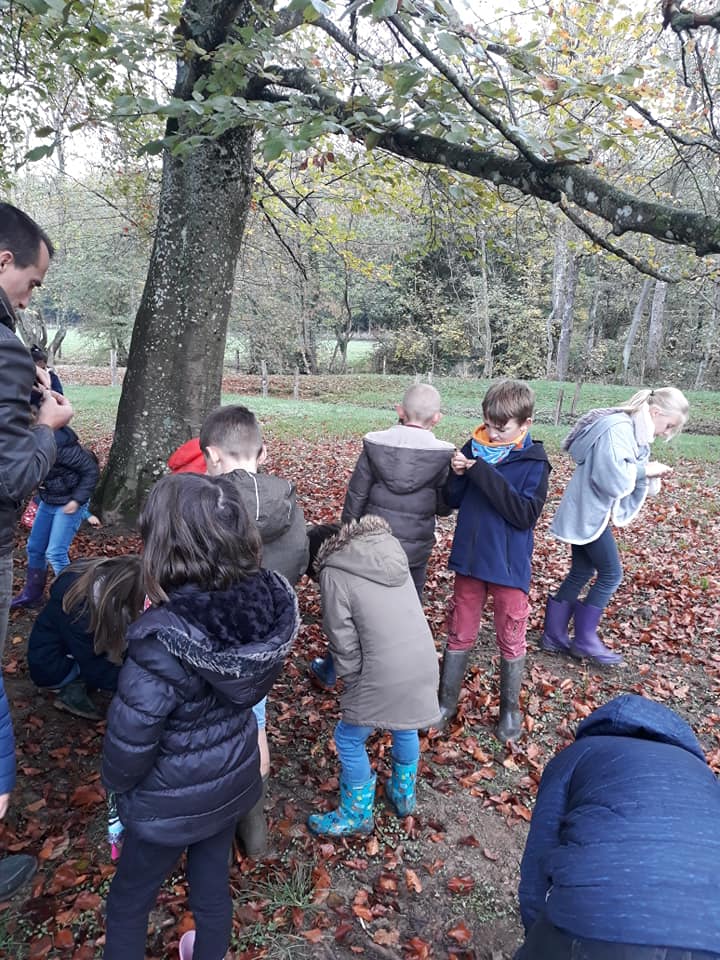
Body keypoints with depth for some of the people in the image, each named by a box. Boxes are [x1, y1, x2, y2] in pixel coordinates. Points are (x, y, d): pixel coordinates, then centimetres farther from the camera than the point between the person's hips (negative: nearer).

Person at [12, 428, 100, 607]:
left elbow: (91, 470, -20)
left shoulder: (59, 444, -28)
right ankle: (31, 594, 30)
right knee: (34, 548, 14)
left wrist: (77, 500, -21)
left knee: (55, 553, -9)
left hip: (69, 503, -8)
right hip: (48, 501, 8)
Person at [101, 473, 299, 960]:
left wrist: (116, 782, -2)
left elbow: (130, 737, -23)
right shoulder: (267, 602, -21)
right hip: (234, 778, 5)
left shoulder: (164, 642, -37)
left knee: (128, 903, 24)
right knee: (214, 883, 30)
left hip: (173, 801, -5)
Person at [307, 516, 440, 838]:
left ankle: (357, 815, 33)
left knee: (349, 740, 16)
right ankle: (404, 795, 50)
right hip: (424, 663, 7)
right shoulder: (391, 555, 12)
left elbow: (344, 642, -8)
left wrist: (352, 683, 8)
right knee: (404, 727, 31)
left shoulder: (334, 573, -6)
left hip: (386, 674, -7)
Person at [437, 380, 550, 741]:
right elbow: (453, 501, 3)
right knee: (459, 635, 15)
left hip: (509, 567, -3)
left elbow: (526, 514, -22)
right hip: (469, 560, 3)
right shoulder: (474, 449, -2)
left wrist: (485, 475, -27)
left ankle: (510, 710, 33)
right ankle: (446, 703, 31)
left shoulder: (534, 462, -11)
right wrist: (458, 476, -18)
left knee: (511, 641, 13)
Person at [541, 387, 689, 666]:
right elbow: (612, 478, -29)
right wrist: (646, 470, -15)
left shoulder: (632, 429, 11)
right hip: (589, 513, -10)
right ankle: (585, 640, 14)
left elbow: (623, 475, 13)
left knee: (581, 573, 14)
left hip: (588, 512, 10)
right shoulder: (618, 428, -21)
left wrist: (649, 473, -4)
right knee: (611, 574, 1)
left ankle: (554, 635, 23)